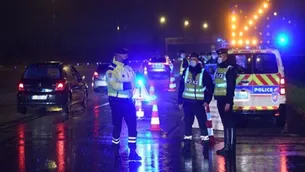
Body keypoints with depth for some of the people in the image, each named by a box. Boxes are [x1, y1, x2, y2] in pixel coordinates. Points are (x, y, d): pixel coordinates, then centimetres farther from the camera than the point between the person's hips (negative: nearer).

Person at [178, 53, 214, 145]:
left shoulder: (203, 72, -4)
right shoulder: (186, 71, 5)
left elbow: (210, 87, 0)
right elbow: (181, 87, 7)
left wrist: (207, 100, -6)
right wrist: (180, 101, 4)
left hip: (199, 102, -3)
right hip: (187, 102, 3)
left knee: (202, 122, -2)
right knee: (188, 122, 10)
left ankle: (205, 140, 4)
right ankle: (187, 138, 19)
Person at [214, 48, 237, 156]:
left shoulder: (230, 69, -11)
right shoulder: (218, 68, 15)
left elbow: (231, 87, -16)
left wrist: (228, 102, -21)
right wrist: (215, 97, 16)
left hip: (226, 99, -9)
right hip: (219, 99, 9)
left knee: (229, 123, -6)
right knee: (225, 123, 12)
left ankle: (230, 147, -7)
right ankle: (227, 146, 17)